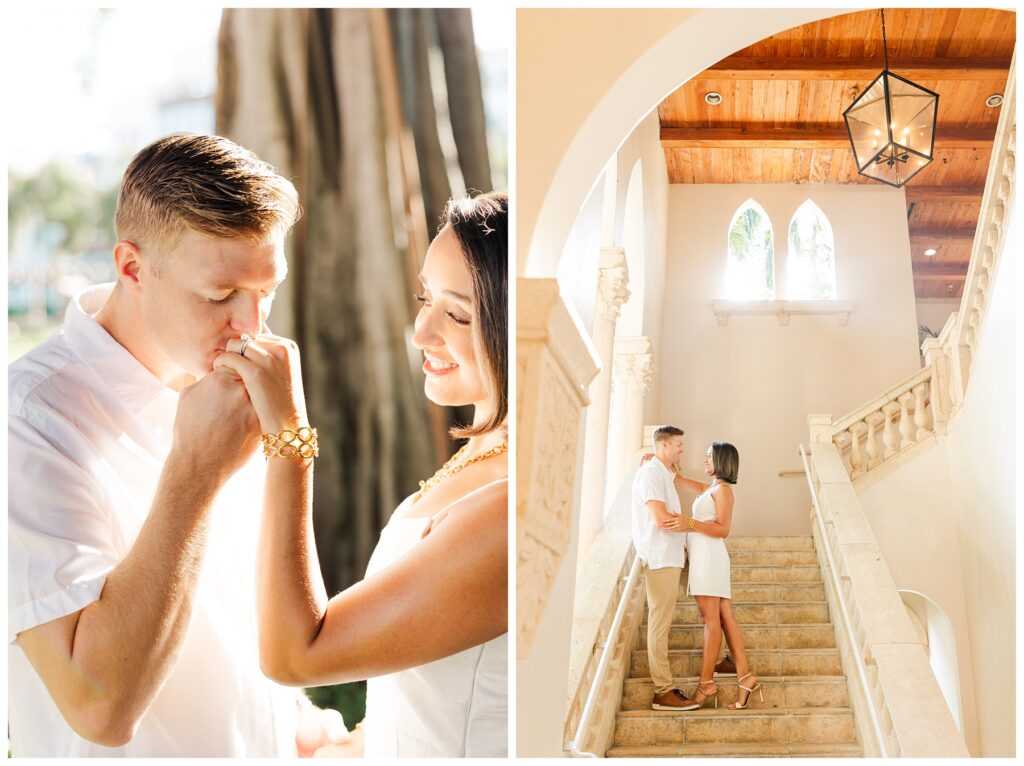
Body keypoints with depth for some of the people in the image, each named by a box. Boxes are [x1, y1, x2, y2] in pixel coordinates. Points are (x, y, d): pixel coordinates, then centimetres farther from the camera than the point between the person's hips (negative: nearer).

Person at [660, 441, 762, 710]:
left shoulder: (723, 489, -4)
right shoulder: (711, 488, 23)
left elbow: (723, 529, -14)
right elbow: (685, 482, 38)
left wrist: (690, 524, -25)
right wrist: (661, 466, 33)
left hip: (709, 554, -9)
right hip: (702, 556, 9)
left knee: (711, 618, -11)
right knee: (724, 617, 2)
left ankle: (706, 683, -14)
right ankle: (745, 677, -2)